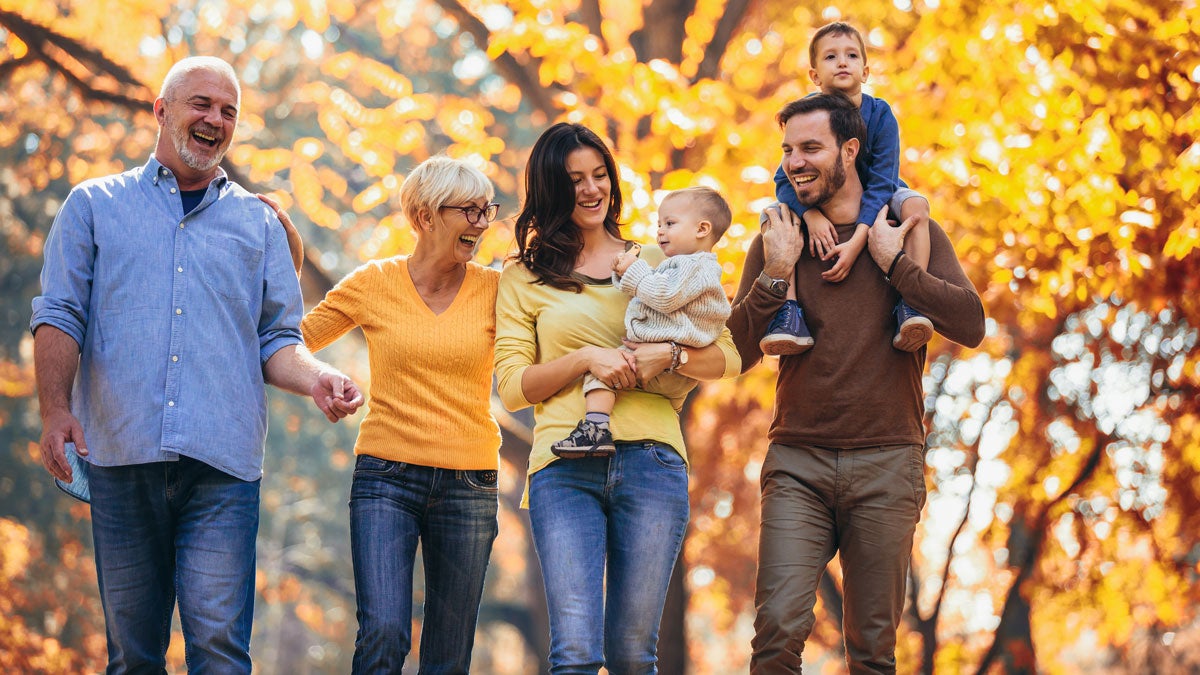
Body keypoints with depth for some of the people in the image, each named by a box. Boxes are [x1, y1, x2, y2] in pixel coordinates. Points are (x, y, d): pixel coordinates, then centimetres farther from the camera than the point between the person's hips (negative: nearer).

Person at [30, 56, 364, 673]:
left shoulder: (257, 223, 19)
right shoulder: (95, 206, 15)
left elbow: (276, 340, 16)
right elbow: (60, 315, 6)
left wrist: (317, 379, -6)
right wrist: (56, 408, -10)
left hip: (222, 461, 0)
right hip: (122, 456, 0)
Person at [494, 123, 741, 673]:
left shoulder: (656, 263, 17)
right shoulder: (524, 278, 14)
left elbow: (727, 357, 12)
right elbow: (512, 386, 7)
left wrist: (666, 354, -7)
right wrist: (588, 358, -8)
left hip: (651, 463, 1)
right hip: (565, 471, -1)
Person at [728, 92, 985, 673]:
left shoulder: (912, 232, 5)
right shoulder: (775, 243, 9)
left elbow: (970, 325, -7)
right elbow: (737, 354, 4)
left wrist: (892, 261, -9)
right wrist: (775, 274, -7)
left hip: (886, 464, -1)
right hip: (798, 461, 1)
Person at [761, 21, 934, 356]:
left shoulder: (880, 115, -19)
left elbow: (881, 184, -25)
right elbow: (786, 179, -17)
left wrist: (856, 242, -39)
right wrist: (810, 215, -39)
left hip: (871, 207, -1)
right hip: (819, 206, 1)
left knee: (916, 204, -31)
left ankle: (910, 304, -37)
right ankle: (789, 311, -33)